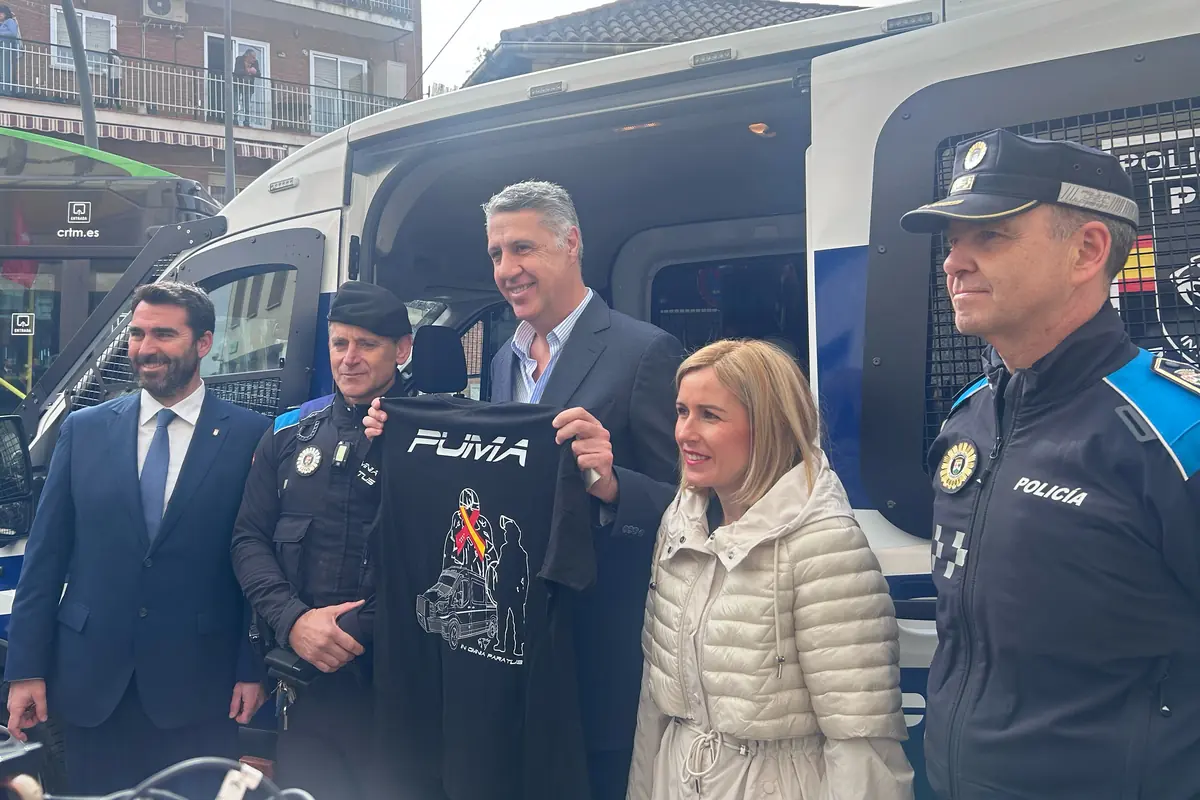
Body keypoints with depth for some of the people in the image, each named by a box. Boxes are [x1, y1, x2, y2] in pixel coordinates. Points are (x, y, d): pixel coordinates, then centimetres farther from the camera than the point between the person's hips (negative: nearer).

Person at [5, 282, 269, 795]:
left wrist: (252, 669, -5)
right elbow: (45, 554, 4)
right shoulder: (83, 430, 5)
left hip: (198, 686, -2)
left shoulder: (249, 436, -4)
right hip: (89, 681, 3)